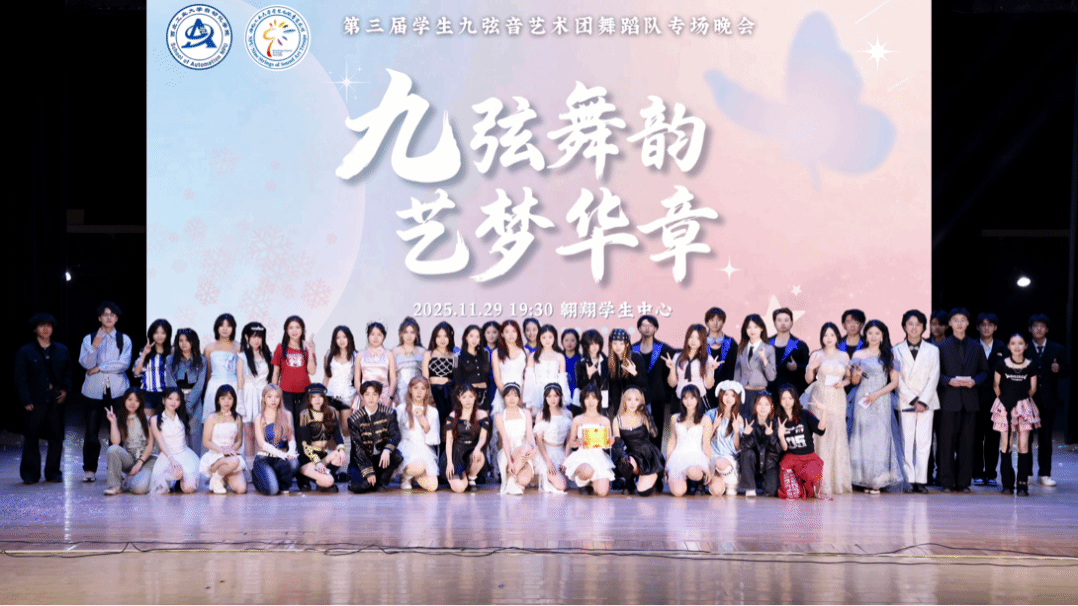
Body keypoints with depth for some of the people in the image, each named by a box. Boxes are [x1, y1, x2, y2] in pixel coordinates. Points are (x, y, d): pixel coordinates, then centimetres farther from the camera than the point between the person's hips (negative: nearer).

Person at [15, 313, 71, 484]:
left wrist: (66, 390, 3)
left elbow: (68, 372, 20)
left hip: (55, 400, 3)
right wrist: (25, 401, -9)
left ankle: (53, 472, 12)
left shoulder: (61, 351, 13)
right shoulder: (25, 352, 2)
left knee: (56, 437, 3)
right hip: (35, 402, -3)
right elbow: (20, 378, -1)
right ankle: (30, 473, 7)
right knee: (31, 438, -1)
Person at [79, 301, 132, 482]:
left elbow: (124, 363, -5)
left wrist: (99, 368, -6)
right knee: (91, 431, -4)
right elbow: (85, 363, -5)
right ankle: (89, 469, 4)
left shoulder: (124, 340, 8)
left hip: (117, 391, 0)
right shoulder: (89, 339, 8)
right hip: (94, 391, 0)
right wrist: (95, 346, -21)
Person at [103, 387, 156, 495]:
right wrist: (113, 422, -9)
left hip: (146, 459, -1)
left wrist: (140, 462, -10)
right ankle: (115, 485, -19)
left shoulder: (146, 419, 7)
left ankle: (128, 480, 6)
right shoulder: (120, 420, 9)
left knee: (139, 488, -32)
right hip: (128, 460, 1)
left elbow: (150, 445, 2)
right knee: (113, 449, -33)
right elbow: (116, 442, -8)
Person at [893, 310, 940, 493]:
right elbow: (897, 380, 2)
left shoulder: (933, 350, 10)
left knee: (924, 442, -4)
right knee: (906, 442, -5)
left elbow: (934, 378, 3)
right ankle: (908, 480, -3)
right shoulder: (897, 350, 8)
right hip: (905, 402, 0)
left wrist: (923, 401, -8)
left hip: (927, 402, 1)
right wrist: (913, 400, -8)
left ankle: (921, 480, -3)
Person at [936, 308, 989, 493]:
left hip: (969, 399, 2)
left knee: (967, 441, 2)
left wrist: (974, 381, -6)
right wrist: (949, 381, -13)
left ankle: (963, 482, 7)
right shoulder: (942, 347, 6)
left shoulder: (976, 347, 12)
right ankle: (947, 482, 1)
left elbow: (984, 371, 13)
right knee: (947, 441, -4)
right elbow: (936, 372, 4)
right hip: (949, 399, -2)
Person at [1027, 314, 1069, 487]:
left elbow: (1067, 371, 5)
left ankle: (1045, 473, 8)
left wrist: (1059, 369, -16)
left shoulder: (1058, 350, 9)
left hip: (1048, 400, 1)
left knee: (1045, 438, 3)